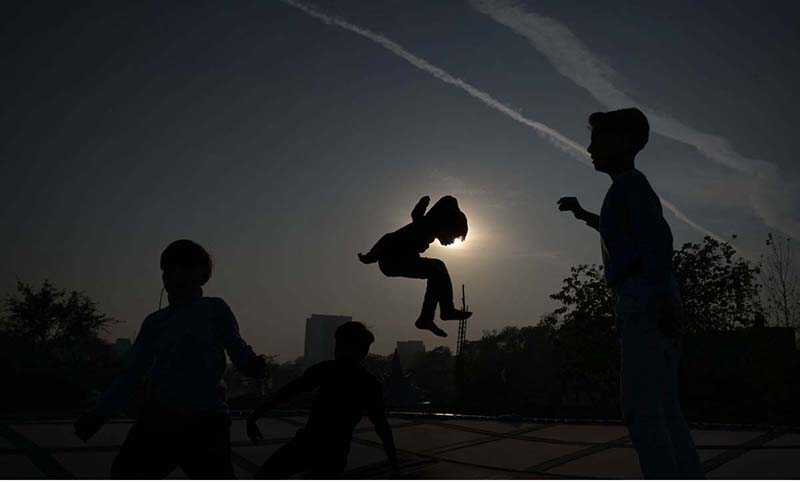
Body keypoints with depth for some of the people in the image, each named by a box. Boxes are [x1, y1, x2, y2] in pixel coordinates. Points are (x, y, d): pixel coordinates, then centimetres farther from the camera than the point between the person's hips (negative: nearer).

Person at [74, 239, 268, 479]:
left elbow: (237, 349, -6)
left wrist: (252, 364, -28)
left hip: (206, 423, -4)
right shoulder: (155, 322, 13)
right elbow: (131, 373, 14)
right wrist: (99, 413, 8)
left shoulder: (214, 309, 2)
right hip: (157, 419, 4)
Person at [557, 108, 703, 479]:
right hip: (644, 303, 10)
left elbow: (657, 237, -20)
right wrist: (584, 215, 48)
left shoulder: (630, 183, -4)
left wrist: (662, 297, -30)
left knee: (642, 409, -13)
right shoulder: (630, 189, 25)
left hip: (643, 299, -10)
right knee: (665, 412, 9)